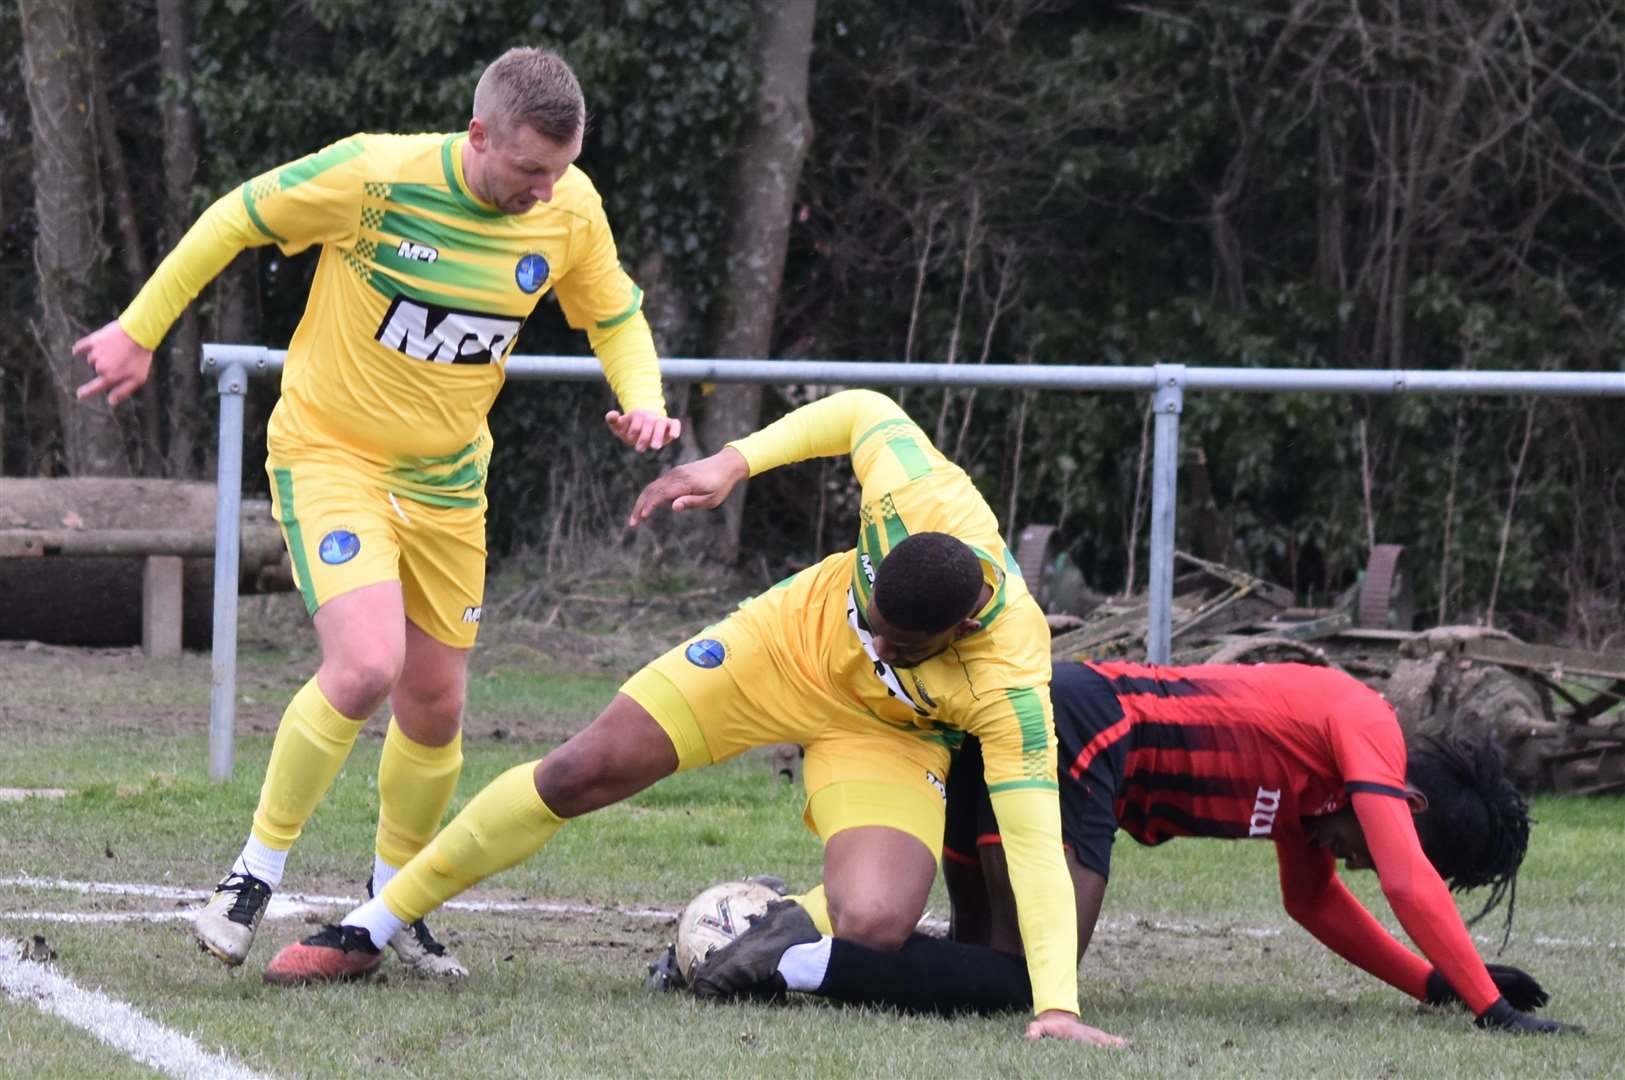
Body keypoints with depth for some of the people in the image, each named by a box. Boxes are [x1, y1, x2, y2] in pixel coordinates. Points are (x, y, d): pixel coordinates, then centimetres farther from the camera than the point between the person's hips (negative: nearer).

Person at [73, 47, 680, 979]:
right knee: (366, 666, -25)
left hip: (446, 480, 5)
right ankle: (258, 874, -8)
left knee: (436, 708, 8)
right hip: (330, 451, -5)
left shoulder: (571, 210, -8)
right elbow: (237, 220, -9)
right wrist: (139, 331, -3)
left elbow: (615, 316, 10)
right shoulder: (375, 177, -23)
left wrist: (643, 402, -10)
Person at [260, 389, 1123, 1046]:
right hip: (790, 640, 2)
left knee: (873, 926, -28)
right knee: (582, 771, -2)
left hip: (886, 739, -2)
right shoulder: (917, 501, -35)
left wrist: (1055, 1007, -48)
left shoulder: (1010, 685, -40)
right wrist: (733, 462, -17)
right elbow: (863, 411, -13)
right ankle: (366, 931, 15)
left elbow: (1035, 847, -41)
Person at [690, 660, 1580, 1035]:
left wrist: (1435, 983, 22)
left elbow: (1314, 898, 30)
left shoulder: (1320, 746, 22)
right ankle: (801, 959, -21)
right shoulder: (1367, 733, -4)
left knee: (982, 960, 16)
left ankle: (795, 930, 4)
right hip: (1076, 740, -10)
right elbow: (1410, 885, -14)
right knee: (1029, 985, -14)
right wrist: (1491, 1008, -13)